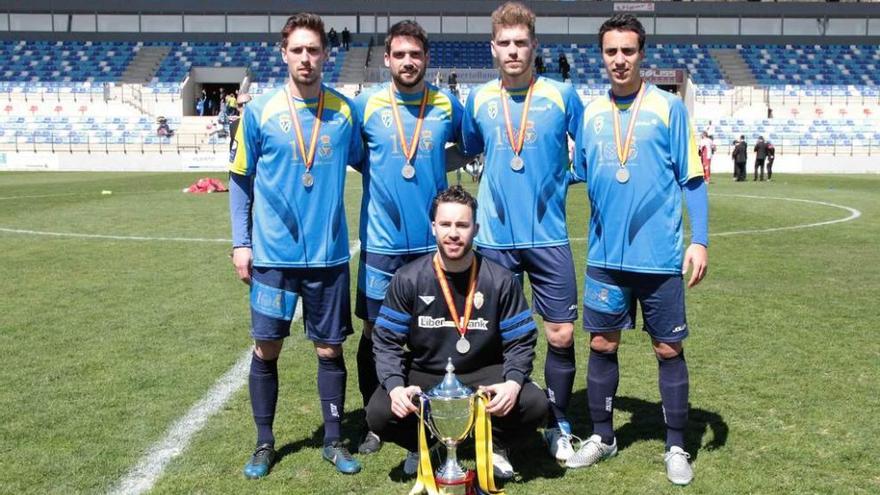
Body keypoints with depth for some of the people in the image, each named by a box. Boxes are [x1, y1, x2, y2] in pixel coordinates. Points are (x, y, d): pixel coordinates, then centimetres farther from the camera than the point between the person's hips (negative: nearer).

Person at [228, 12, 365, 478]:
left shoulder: (344, 110, 1)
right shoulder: (260, 110, -3)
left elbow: (363, 162, 15)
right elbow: (240, 179, 3)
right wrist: (241, 242, 0)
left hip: (329, 254, 1)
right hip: (273, 254, -1)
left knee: (330, 349, 9)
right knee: (266, 348, 7)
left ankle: (334, 440, 25)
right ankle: (264, 443, 25)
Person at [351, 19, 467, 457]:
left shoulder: (448, 105, 2)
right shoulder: (366, 104, -2)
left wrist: (438, 166, 5)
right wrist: (378, 171, 0)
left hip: (433, 240, 1)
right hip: (382, 241, -1)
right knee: (375, 331, 6)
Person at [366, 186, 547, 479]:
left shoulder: (500, 280, -7)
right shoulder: (408, 280, -8)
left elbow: (520, 341, -5)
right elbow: (387, 340, -6)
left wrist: (514, 382, -26)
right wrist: (395, 386, -24)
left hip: (483, 375, 0)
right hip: (424, 376, 1)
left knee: (534, 404, -26)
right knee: (379, 413, -25)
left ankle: (497, 447, 10)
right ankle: (420, 445, 12)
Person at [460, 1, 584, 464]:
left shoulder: (562, 95, 0)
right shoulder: (478, 99, 5)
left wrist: (561, 179, 0)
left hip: (549, 236, -1)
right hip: (495, 237, 1)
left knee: (561, 335, 1)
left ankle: (558, 426, 22)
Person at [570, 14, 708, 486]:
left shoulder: (669, 107, -3)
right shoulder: (590, 112, 6)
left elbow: (692, 179, -4)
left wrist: (700, 241, -9)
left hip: (659, 256, -3)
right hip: (605, 256, 3)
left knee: (668, 349, 6)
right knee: (602, 346, 9)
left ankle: (676, 447, 22)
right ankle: (602, 436, 27)